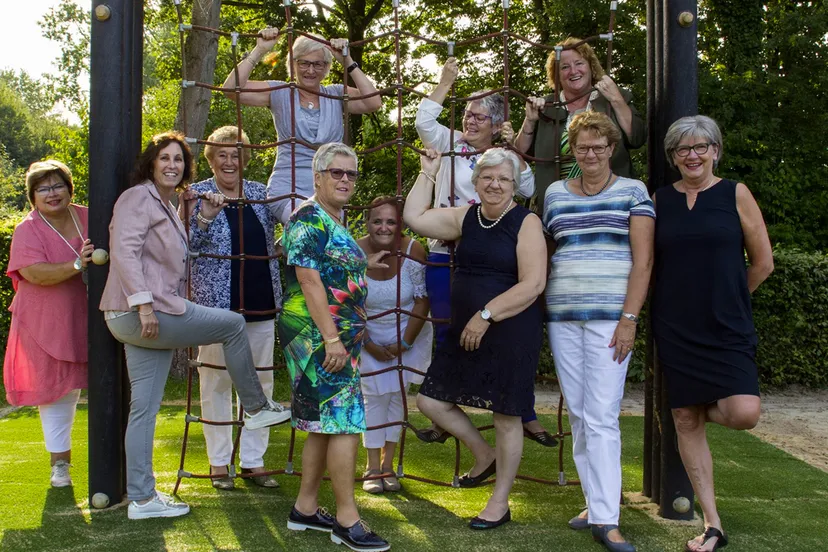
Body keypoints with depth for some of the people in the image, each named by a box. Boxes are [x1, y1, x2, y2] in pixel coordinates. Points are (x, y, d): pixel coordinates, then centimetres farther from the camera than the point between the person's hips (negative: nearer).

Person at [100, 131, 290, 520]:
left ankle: (141, 498, 12)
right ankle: (256, 408, 10)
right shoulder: (138, 198, -7)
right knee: (233, 324, -4)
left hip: (151, 317, 9)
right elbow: (125, 252, -18)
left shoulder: (165, 207, 23)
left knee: (144, 408, 8)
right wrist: (144, 305, -24)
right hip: (139, 313, -9)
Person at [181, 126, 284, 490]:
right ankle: (219, 463, 16)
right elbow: (183, 247, -7)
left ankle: (253, 460, 19)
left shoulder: (260, 193, 11)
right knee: (217, 381, 4)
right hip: (217, 304, -4)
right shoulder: (197, 195, 0)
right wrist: (205, 217, -21)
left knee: (260, 381, 8)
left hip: (261, 304, 4)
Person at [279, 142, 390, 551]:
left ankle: (305, 509, 23)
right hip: (318, 335, -10)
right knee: (345, 422, -10)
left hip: (339, 337, 10)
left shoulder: (335, 222, 17)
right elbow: (308, 280, -20)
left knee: (323, 425, 14)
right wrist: (332, 338, -24)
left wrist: (364, 264, 25)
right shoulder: (309, 219, -12)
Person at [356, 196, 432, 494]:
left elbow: (422, 301, -13)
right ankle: (372, 467, 8)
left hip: (409, 333, 0)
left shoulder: (413, 251, -20)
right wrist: (369, 345, -10)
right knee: (373, 395, -3)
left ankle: (388, 465, 13)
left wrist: (405, 343, -13)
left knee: (396, 394, 1)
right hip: (369, 336, 0)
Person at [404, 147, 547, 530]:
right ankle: (484, 455, 29)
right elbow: (414, 218, 5)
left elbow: (533, 284, -17)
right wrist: (428, 173, 8)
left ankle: (499, 503, 19)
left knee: (506, 417, 3)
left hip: (511, 334, -6)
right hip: (465, 332, 7)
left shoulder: (526, 222, -10)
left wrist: (486, 316, -19)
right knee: (431, 401, 7)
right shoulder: (466, 217, 9)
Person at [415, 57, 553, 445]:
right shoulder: (451, 145, 7)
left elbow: (526, 190, -4)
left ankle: (526, 416, 15)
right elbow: (423, 121, -8)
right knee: (446, 339, 8)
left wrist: (513, 150, -11)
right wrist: (446, 81, -5)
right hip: (445, 257, 0)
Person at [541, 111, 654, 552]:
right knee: (578, 414, 7)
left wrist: (629, 318, -11)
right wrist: (543, 312, 9)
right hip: (561, 317, 4)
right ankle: (595, 503, 17)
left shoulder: (632, 192, 3)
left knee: (601, 417, -9)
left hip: (609, 316, -4)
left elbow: (643, 259, -3)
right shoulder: (555, 193, 14)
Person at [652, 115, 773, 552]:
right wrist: (690, 299, 8)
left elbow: (762, 262, 3)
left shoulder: (735, 194, 0)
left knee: (743, 414, -19)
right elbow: (648, 262, 11)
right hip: (675, 329, 2)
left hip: (727, 328, -2)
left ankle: (711, 409, 19)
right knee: (685, 422, 3)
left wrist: (725, 299, 10)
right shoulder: (660, 200, 5)